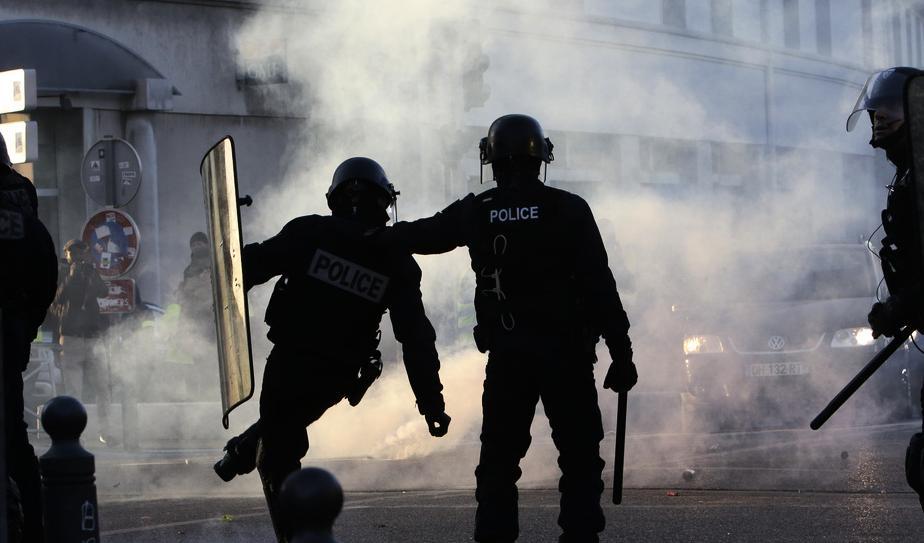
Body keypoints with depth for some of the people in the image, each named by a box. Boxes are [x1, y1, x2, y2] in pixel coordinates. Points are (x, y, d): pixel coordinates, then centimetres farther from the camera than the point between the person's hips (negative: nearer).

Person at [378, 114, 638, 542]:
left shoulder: (476, 211, 3)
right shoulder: (567, 209, -4)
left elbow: (419, 234, 18)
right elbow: (600, 286, -6)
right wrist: (621, 353, -2)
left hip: (506, 354, 2)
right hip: (566, 351, -2)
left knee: (498, 459, 9)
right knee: (580, 457, 3)